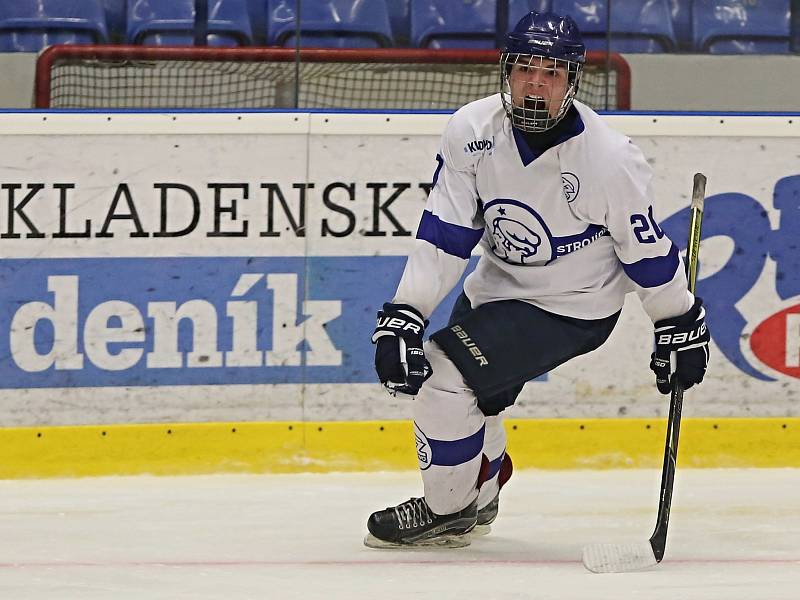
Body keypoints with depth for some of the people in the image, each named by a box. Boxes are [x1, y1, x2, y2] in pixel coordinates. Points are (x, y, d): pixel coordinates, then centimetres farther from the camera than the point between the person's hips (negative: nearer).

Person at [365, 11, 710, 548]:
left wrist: (682, 328, -4)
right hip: (496, 285, 6)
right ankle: (481, 494, 46)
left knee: (447, 378, -18)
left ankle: (446, 513, 3)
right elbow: (442, 236, -13)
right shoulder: (473, 131, -16)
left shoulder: (613, 160, -27)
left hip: (571, 310, -6)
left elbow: (647, 249, -13)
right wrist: (402, 316, -20)